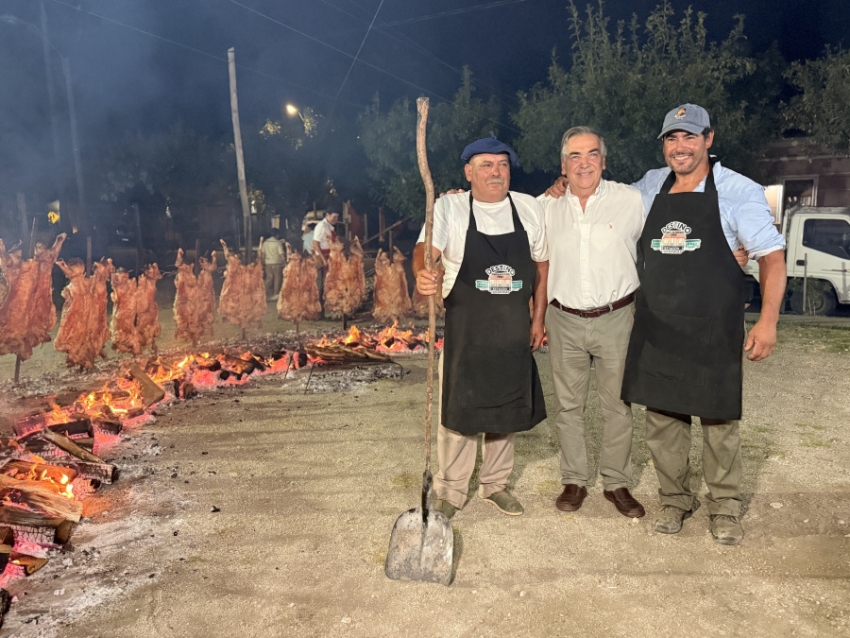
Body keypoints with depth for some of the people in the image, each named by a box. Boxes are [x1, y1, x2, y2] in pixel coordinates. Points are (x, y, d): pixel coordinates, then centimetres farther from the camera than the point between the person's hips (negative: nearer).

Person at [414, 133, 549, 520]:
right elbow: (426, 248, -22)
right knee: (458, 412, 4)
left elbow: (541, 266, 11)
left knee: (507, 411, 14)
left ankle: (495, 484, 33)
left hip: (513, 331, 3)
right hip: (464, 330, -3)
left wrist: (538, 318, 9)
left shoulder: (530, 209, 3)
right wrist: (422, 274, -44)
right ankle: (450, 491, 22)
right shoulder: (449, 208, -6)